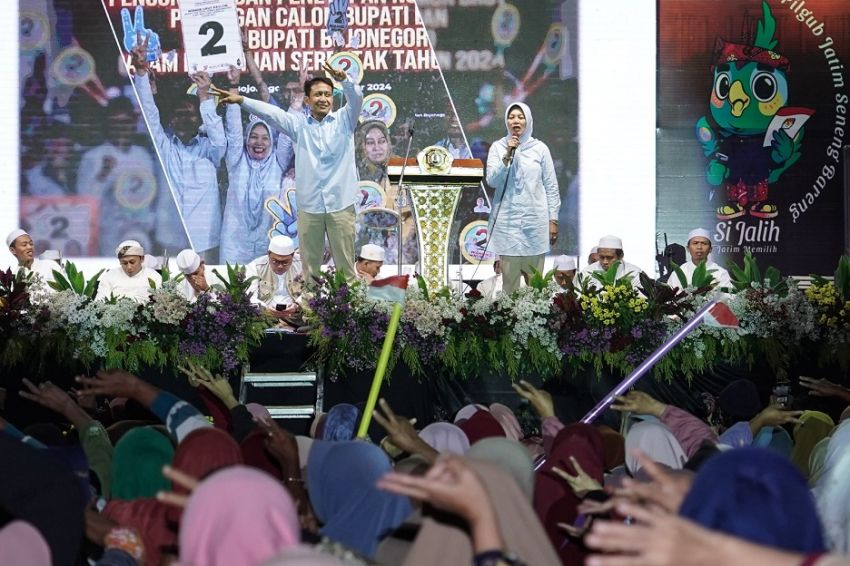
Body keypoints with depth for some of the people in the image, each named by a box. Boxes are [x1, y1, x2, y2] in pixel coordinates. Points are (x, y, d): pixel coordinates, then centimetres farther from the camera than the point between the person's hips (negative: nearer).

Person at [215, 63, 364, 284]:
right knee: (310, 262, 9)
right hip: (308, 205, 2)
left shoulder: (344, 120, 5)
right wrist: (241, 100, -15)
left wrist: (345, 80, -33)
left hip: (340, 204, -2)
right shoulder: (298, 123, 8)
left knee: (345, 261, 4)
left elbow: (356, 98, -12)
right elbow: (269, 112, -2)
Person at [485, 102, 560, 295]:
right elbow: (492, 180, -4)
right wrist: (508, 156, -14)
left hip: (535, 220, 0)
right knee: (509, 278, -2)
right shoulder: (498, 147, 5)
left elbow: (551, 187, 6)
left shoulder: (540, 148, 5)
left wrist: (553, 220, 2)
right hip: (507, 220, 0)